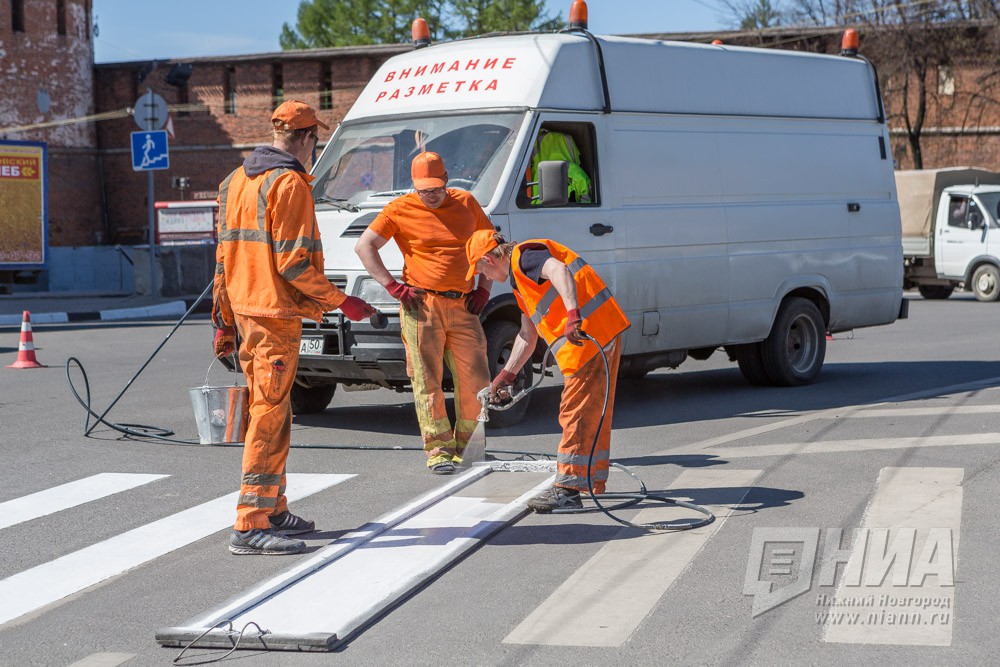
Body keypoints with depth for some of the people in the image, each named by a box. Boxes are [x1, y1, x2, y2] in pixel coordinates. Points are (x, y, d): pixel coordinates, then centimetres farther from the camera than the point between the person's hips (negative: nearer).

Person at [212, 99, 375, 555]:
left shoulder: (236, 181, 15)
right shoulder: (289, 184, -12)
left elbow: (224, 256, 17)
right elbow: (293, 261, -18)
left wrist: (224, 321, 20)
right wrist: (342, 302, -10)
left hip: (243, 309, 9)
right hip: (276, 314, -9)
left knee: (270, 412, 17)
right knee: (269, 415, -8)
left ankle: (273, 511, 26)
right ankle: (251, 525, -8)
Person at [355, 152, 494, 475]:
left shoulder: (466, 203, 11)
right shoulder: (400, 209, 1)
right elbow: (364, 246, 1)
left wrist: (484, 288, 11)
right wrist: (392, 285, -7)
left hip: (463, 306, 3)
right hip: (421, 306, -3)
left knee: (475, 381, 2)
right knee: (427, 381, -5)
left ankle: (466, 446, 17)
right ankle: (439, 450, 0)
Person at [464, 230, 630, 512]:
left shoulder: (523, 256, -6)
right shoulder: (520, 279, 26)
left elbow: (559, 271, -29)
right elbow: (527, 336, 33)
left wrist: (573, 314, -41)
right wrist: (505, 375, 37)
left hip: (590, 336, -11)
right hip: (605, 336, 11)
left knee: (576, 413, -9)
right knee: (595, 412, 19)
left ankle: (567, 488, -9)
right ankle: (595, 482, 30)